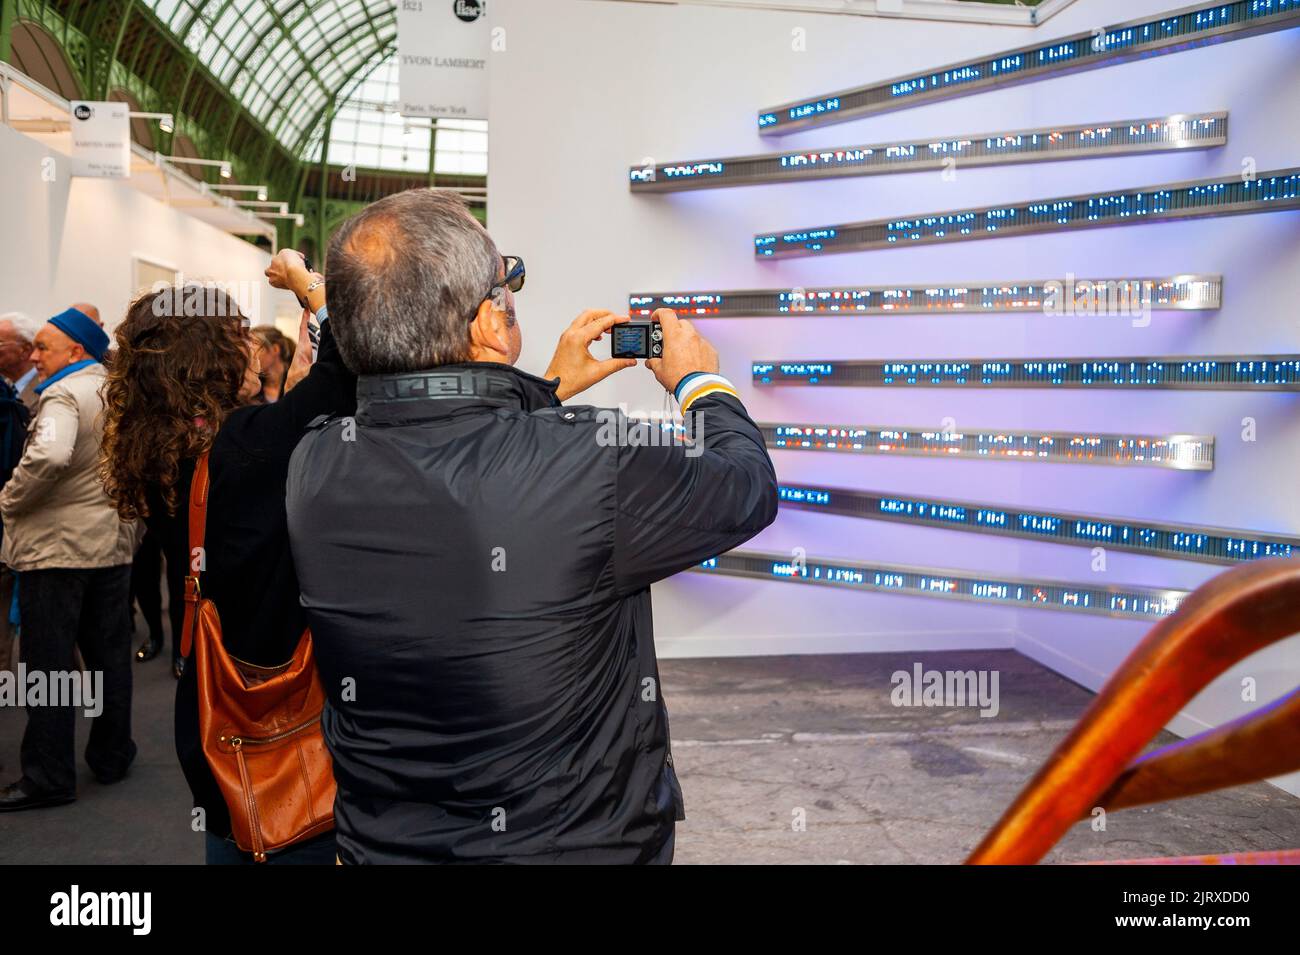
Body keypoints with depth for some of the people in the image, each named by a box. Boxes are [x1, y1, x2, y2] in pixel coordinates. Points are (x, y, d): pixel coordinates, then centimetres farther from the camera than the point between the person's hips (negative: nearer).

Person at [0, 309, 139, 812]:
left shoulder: (64, 394, -14)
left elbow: (50, 455, -31)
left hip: (56, 545, -8)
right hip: (112, 543, 8)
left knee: (50, 662, 0)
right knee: (110, 655, 14)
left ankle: (49, 777, 8)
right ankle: (111, 755, 25)